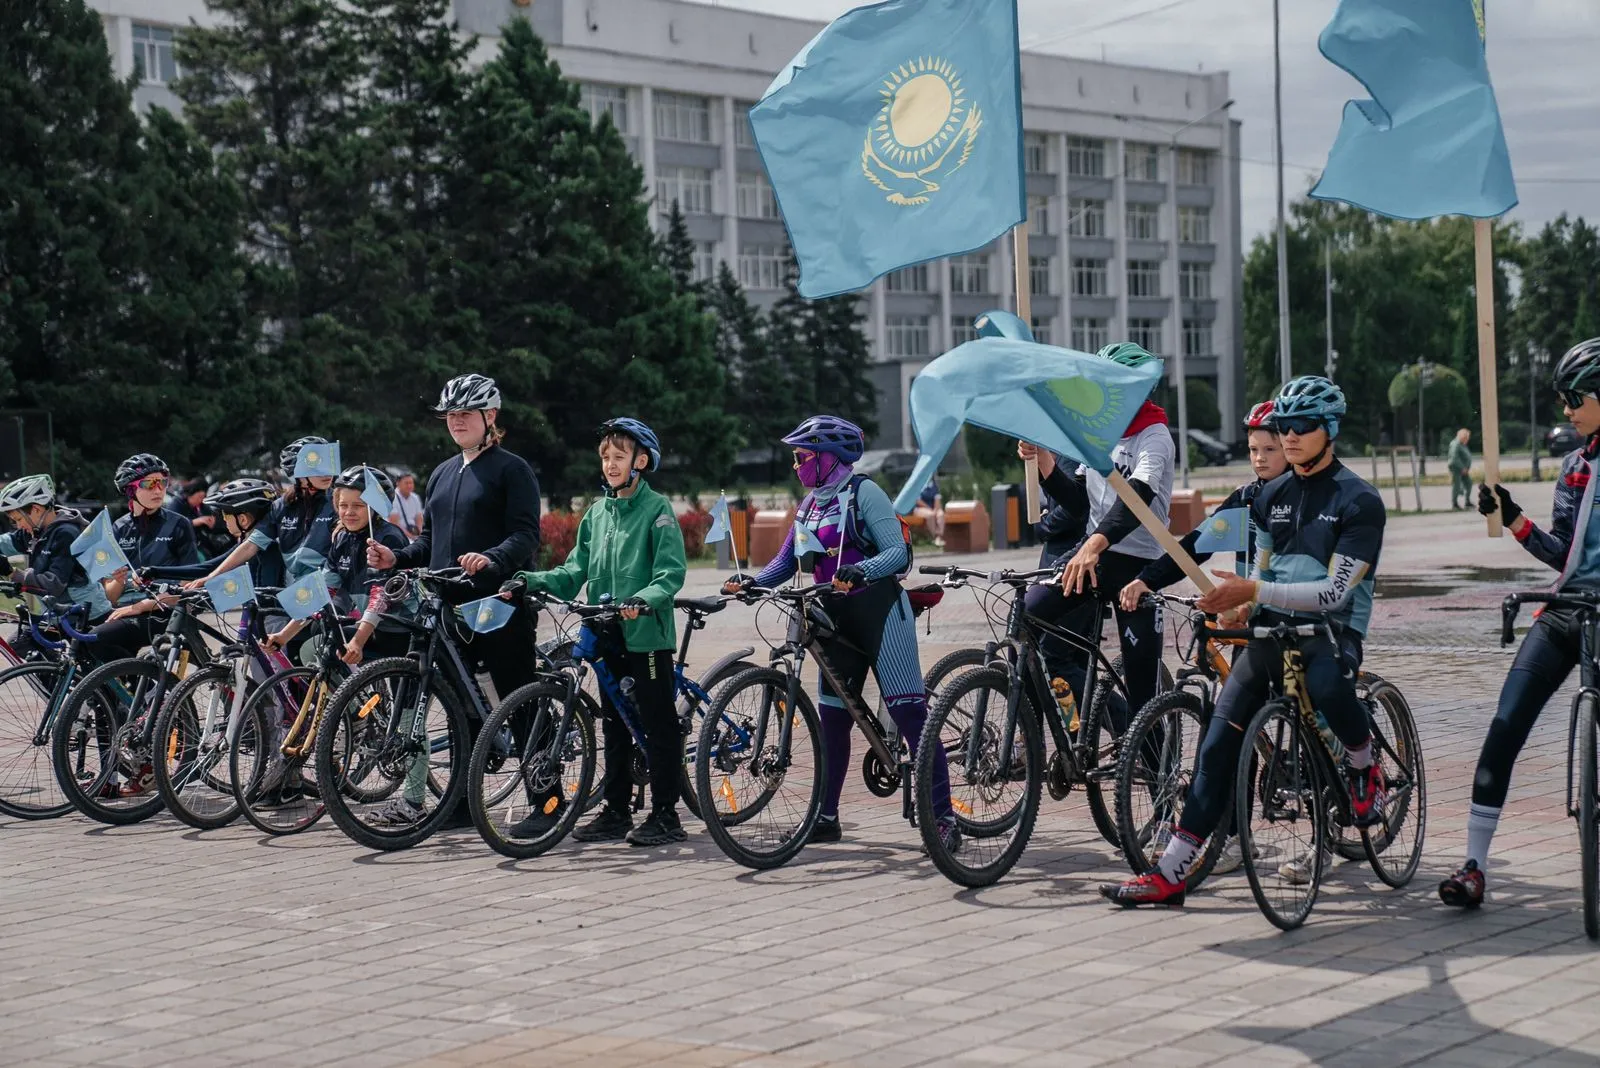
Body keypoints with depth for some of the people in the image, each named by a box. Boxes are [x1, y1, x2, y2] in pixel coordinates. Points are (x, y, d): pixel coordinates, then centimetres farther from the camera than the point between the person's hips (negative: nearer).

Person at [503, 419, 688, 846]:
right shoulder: (597, 513, 14)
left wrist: (644, 598, -31)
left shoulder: (657, 509, -5)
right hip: (607, 636, 7)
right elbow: (576, 571, 13)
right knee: (615, 726, 12)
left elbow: (670, 572, -13)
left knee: (658, 726, -2)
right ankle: (616, 811, 19)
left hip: (647, 636, -6)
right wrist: (531, 580, -1)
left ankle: (665, 815, 3)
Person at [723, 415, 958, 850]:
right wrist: (751, 582, -7)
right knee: (832, 717, 10)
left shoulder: (864, 492, -8)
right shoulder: (810, 504, 13)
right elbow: (785, 563, 12)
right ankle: (826, 817, 18)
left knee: (911, 713, -11)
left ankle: (944, 817, -12)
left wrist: (859, 570, -33)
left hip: (879, 610, -8)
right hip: (836, 617, 8)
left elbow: (898, 552, -16)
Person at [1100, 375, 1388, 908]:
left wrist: (1253, 591, -23)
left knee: (1326, 684, -40)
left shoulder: (1358, 501, -7)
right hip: (1271, 629, 5)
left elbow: (1335, 591, -15)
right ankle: (1172, 872, -5)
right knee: (1219, 739, -7)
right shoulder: (1270, 496, 13)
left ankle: (1364, 765, -5)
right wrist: (1237, 605, -2)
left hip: (1330, 631, -5)